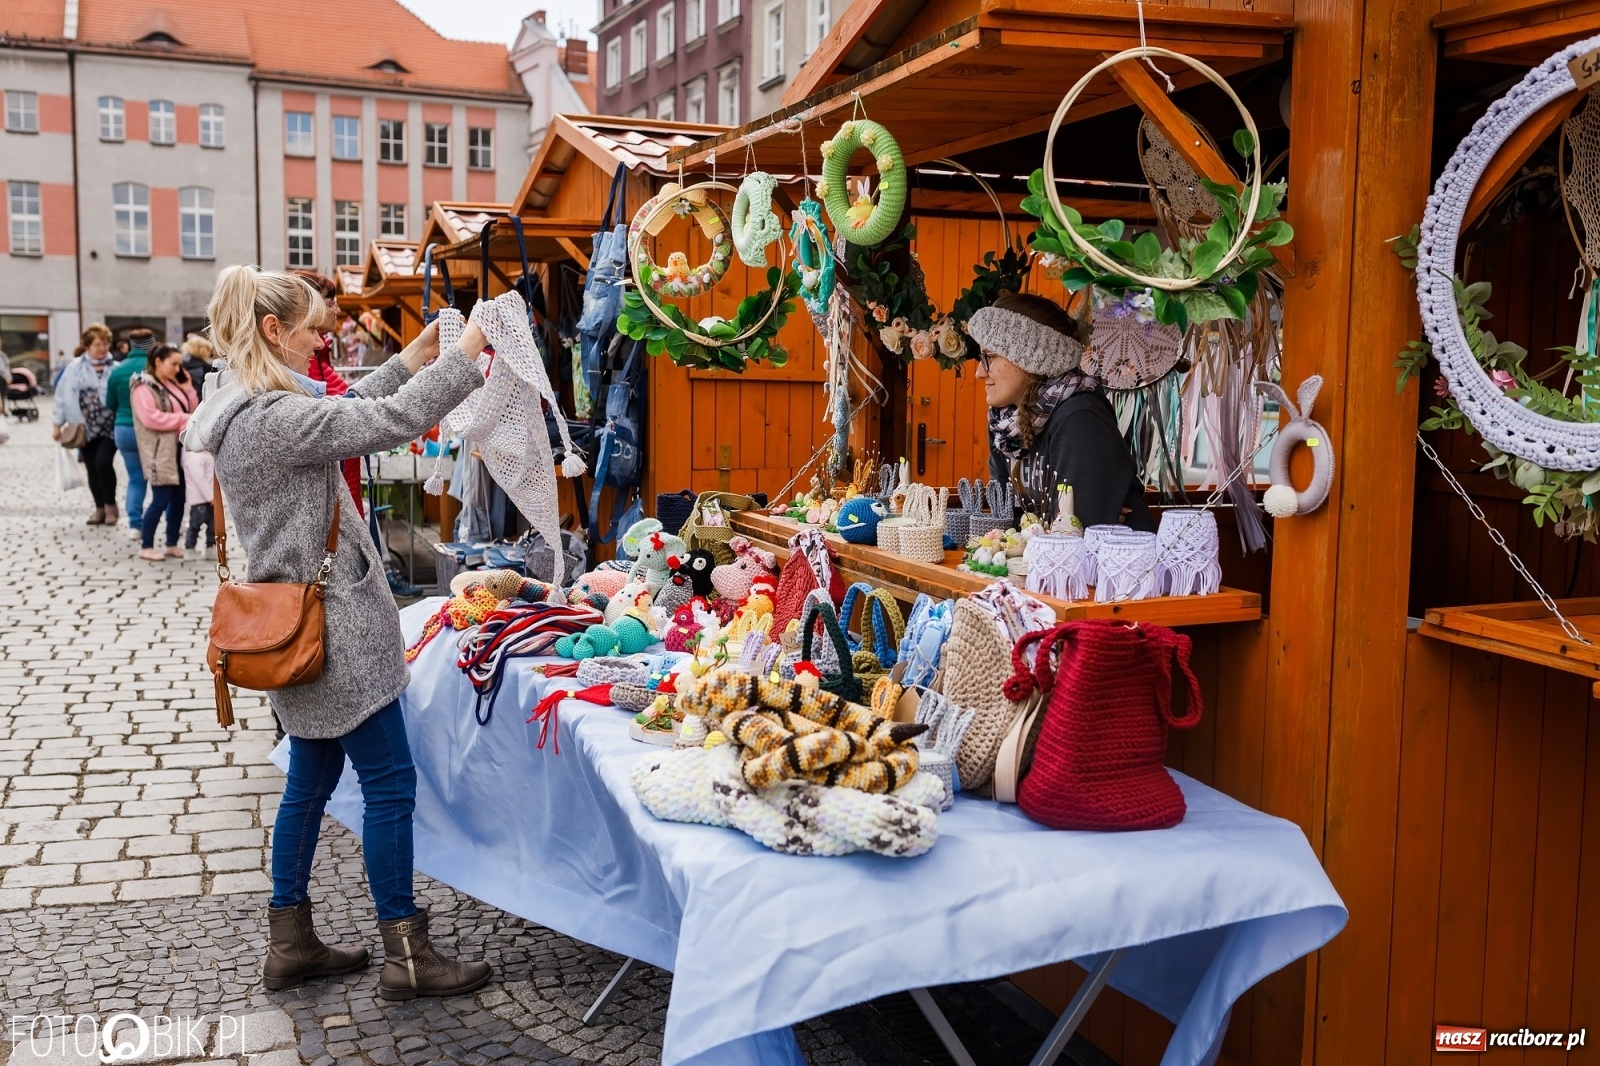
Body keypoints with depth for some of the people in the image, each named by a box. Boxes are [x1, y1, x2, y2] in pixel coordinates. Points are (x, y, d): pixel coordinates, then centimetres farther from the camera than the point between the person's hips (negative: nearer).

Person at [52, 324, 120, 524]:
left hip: (110, 426, -2)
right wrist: (57, 423, 1)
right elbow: (64, 395, 3)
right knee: (92, 469, 8)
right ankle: (100, 508, 22)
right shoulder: (75, 367, 2)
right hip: (86, 427, 3)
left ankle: (110, 505, 1)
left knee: (103, 462, -17)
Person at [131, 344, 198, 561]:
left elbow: (192, 410, 16)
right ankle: (146, 546, 3)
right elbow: (150, 418, -21)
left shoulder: (173, 384, 16)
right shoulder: (144, 386, -9)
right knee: (161, 500, -7)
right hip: (159, 453, -8)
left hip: (179, 449, 8)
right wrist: (183, 419, -18)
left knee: (178, 499, 9)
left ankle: (172, 544, 19)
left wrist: (187, 388, 3)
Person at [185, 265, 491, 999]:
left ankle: (291, 944, 27)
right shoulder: (273, 417, -22)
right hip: (334, 629, -10)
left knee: (312, 780, 17)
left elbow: (345, 413, 19)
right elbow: (391, 421, -27)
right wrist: (470, 347, -18)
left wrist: (414, 357, 14)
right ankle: (405, 955, 9)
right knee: (390, 781, -1)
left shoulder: (243, 408, 9)